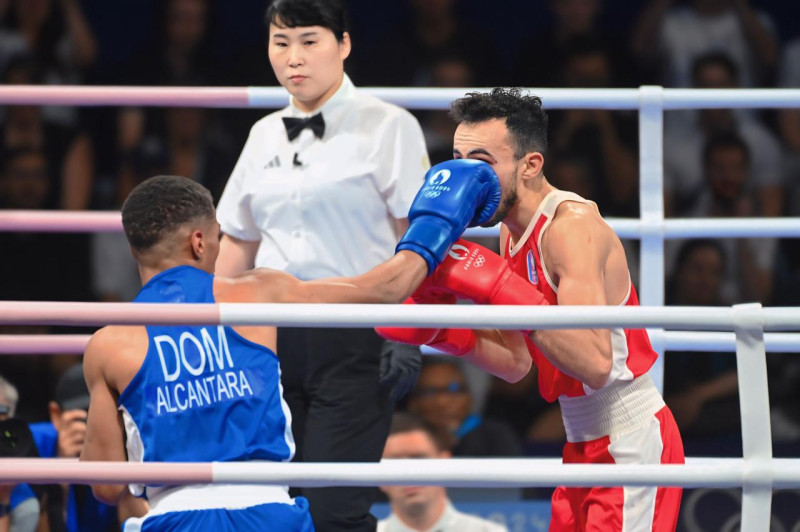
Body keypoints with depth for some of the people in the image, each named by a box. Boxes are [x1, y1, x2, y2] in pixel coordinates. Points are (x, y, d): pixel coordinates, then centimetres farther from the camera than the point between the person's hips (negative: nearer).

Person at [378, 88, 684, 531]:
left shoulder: (573, 225, -20)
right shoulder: (513, 232, 9)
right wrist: (439, 330, -2)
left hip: (632, 444, -9)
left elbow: (595, 363, -32)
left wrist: (497, 286, -33)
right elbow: (517, 362, 13)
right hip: (585, 444, 9)